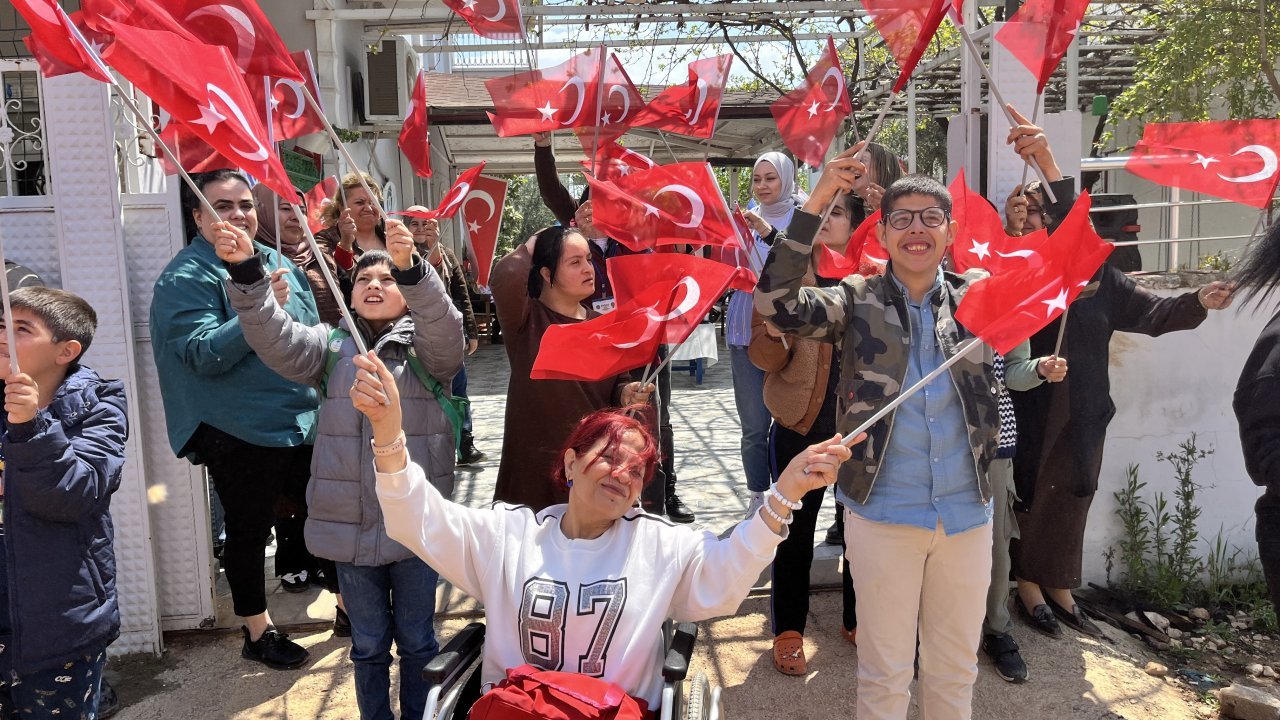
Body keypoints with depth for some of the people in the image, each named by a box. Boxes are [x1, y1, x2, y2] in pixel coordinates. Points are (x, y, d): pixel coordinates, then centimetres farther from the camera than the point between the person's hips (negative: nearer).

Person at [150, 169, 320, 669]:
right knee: (248, 532, 10)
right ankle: (258, 633, 29)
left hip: (304, 422, 6)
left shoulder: (275, 261, 9)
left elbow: (311, 331, 20)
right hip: (241, 436, -6)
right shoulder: (187, 278, -11)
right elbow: (204, 355, -22)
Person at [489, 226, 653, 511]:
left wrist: (627, 392, -9)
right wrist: (529, 248, -9)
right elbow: (505, 277, -29)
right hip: (536, 461, -4)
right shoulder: (526, 319, -8)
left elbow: (618, 383, 15)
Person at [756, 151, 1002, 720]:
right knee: (885, 672, 12)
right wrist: (816, 202, -22)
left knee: (956, 669, 19)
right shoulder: (857, 301, -4)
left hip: (968, 515, 3)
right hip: (882, 517, -2)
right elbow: (775, 303, -19)